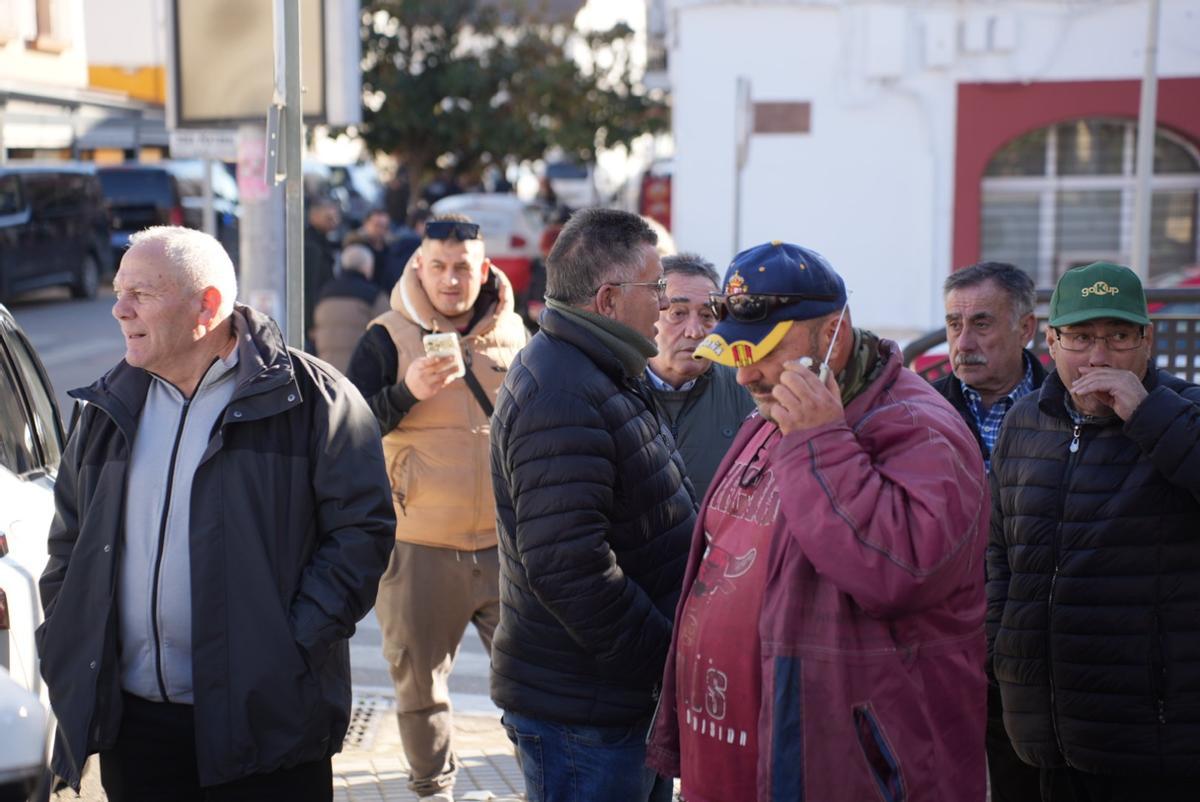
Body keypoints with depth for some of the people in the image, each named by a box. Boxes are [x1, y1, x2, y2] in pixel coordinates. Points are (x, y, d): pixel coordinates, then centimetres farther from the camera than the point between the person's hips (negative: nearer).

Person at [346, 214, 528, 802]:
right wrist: (407, 391, -22)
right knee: (419, 681, 10)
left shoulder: (513, 338, 7)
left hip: (505, 543, 2)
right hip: (420, 547, -1)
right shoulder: (388, 340, -2)